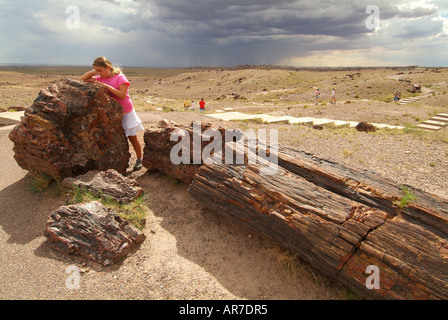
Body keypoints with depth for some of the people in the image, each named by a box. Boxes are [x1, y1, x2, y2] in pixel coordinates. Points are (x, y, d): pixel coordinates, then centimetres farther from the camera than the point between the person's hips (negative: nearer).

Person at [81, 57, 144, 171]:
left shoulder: (120, 77, -15)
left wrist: (107, 86, -28)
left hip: (125, 112, -6)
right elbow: (83, 79, 9)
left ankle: (139, 159, 17)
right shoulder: (101, 78, 5)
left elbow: (122, 95, -25)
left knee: (132, 137, 3)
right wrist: (93, 71, -4)